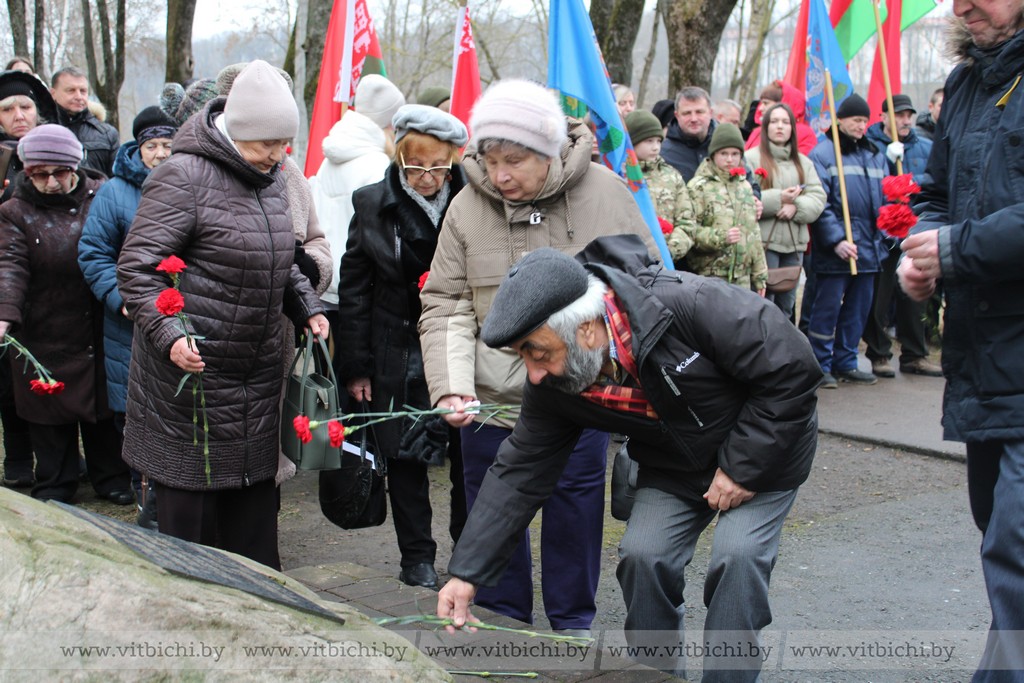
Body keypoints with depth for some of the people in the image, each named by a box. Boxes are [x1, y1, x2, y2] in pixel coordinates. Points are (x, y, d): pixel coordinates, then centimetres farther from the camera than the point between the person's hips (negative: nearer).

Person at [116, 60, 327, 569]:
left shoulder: (271, 179, 11)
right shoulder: (184, 175, -14)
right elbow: (137, 267, -15)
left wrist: (307, 307, 7)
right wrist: (169, 333, -27)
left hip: (258, 372, 7)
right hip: (189, 368, -7)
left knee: (256, 496, 14)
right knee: (190, 501, 2)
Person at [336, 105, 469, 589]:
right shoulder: (373, 205, -1)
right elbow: (353, 292, 3)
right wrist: (355, 366, 0)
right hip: (398, 355, 1)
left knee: (468, 457, 6)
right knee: (405, 458, 10)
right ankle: (417, 556, 25)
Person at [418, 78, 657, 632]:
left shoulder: (605, 194, -7)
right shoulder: (467, 206, -5)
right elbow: (446, 305, -4)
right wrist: (452, 387, -18)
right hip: (492, 399, 1)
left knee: (575, 508, 11)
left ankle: (572, 623, 32)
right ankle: (501, 623, 32)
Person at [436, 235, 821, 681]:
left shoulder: (689, 306, -36)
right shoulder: (553, 385, -17)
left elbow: (793, 367, -27)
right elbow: (521, 471, -9)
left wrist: (743, 467, -23)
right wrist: (467, 573, -13)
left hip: (762, 451, -4)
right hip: (674, 466, 4)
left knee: (738, 557, -19)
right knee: (642, 556, -10)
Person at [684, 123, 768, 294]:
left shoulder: (745, 186, 17)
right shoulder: (699, 186, -4)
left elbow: (754, 232, 21)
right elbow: (689, 230, -13)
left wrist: (760, 275, 19)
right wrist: (719, 236, -25)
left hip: (742, 276, 6)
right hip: (710, 276, -6)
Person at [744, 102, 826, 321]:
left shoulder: (803, 162, 17)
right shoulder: (752, 158, -1)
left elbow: (818, 198, 4)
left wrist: (796, 206, -15)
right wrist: (778, 199, -19)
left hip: (795, 243, 6)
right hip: (764, 241, -5)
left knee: (787, 305, 12)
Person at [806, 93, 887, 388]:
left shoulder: (875, 155, 16)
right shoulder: (823, 154, -4)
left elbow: (884, 198, 21)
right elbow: (819, 204, -12)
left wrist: (881, 236, 7)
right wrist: (836, 239, -19)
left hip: (867, 248, 6)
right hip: (834, 250, -6)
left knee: (859, 309, 11)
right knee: (827, 309, -1)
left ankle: (845, 362, 22)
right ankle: (821, 365, 9)